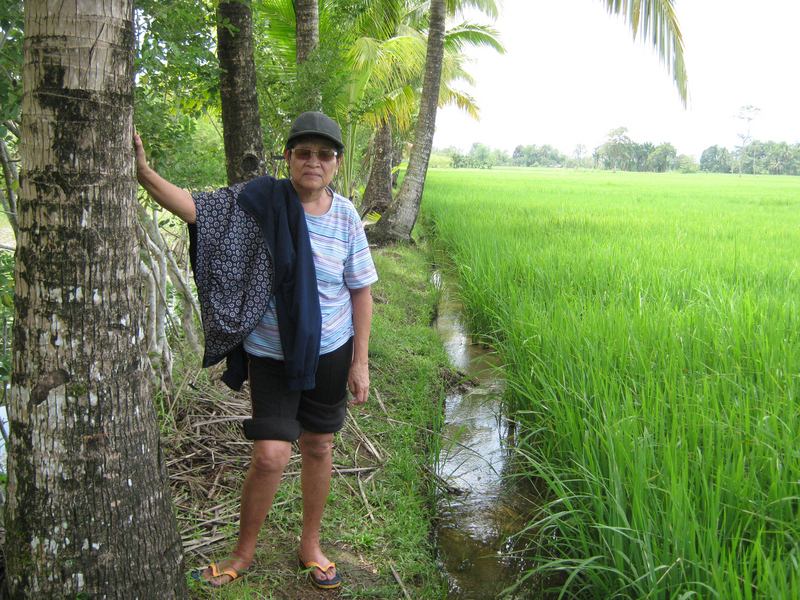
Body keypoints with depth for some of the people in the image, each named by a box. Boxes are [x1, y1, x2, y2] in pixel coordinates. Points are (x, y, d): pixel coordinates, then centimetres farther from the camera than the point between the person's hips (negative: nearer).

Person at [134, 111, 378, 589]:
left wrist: (360, 361, -2)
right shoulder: (258, 201, -9)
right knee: (271, 455, -7)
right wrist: (143, 172, -31)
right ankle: (244, 553, 21)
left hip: (329, 353, 2)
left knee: (318, 448, 14)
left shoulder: (346, 217, -5)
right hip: (271, 354, -2)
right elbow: (192, 208, -15)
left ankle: (311, 545, 37)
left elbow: (361, 291, 0)